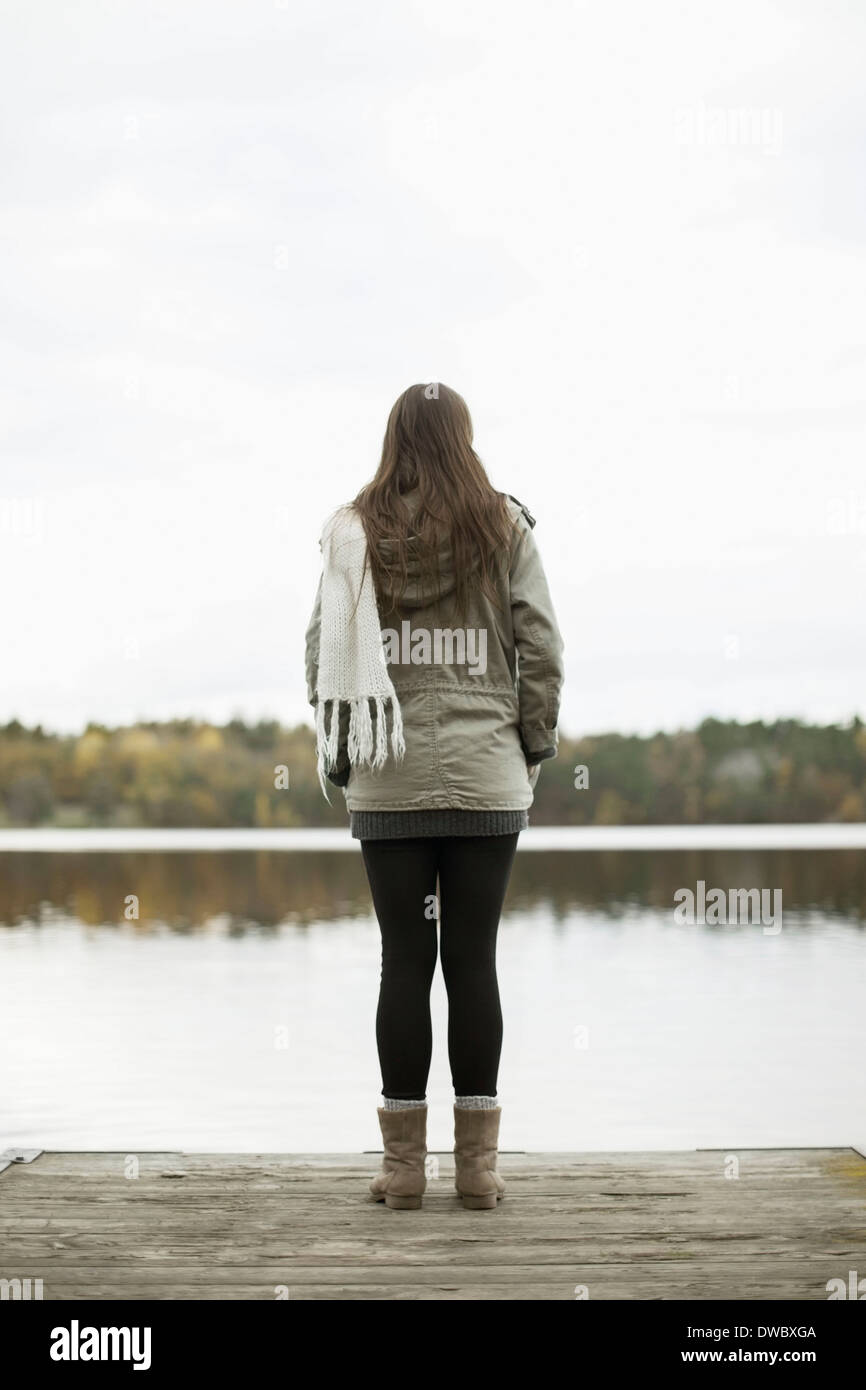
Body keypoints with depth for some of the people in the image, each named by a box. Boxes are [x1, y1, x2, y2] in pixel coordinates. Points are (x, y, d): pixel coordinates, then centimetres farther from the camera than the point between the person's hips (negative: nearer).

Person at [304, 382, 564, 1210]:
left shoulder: (353, 533, 0)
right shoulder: (506, 528, 0)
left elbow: (324, 652, -1)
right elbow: (541, 649, -1)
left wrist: (337, 752, 8)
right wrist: (535, 743, 9)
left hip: (387, 781, 0)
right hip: (486, 778, 0)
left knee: (403, 962, 4)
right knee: (473, 961, 4)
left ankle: (403, 1163, 8)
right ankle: (477, 1163, 8)